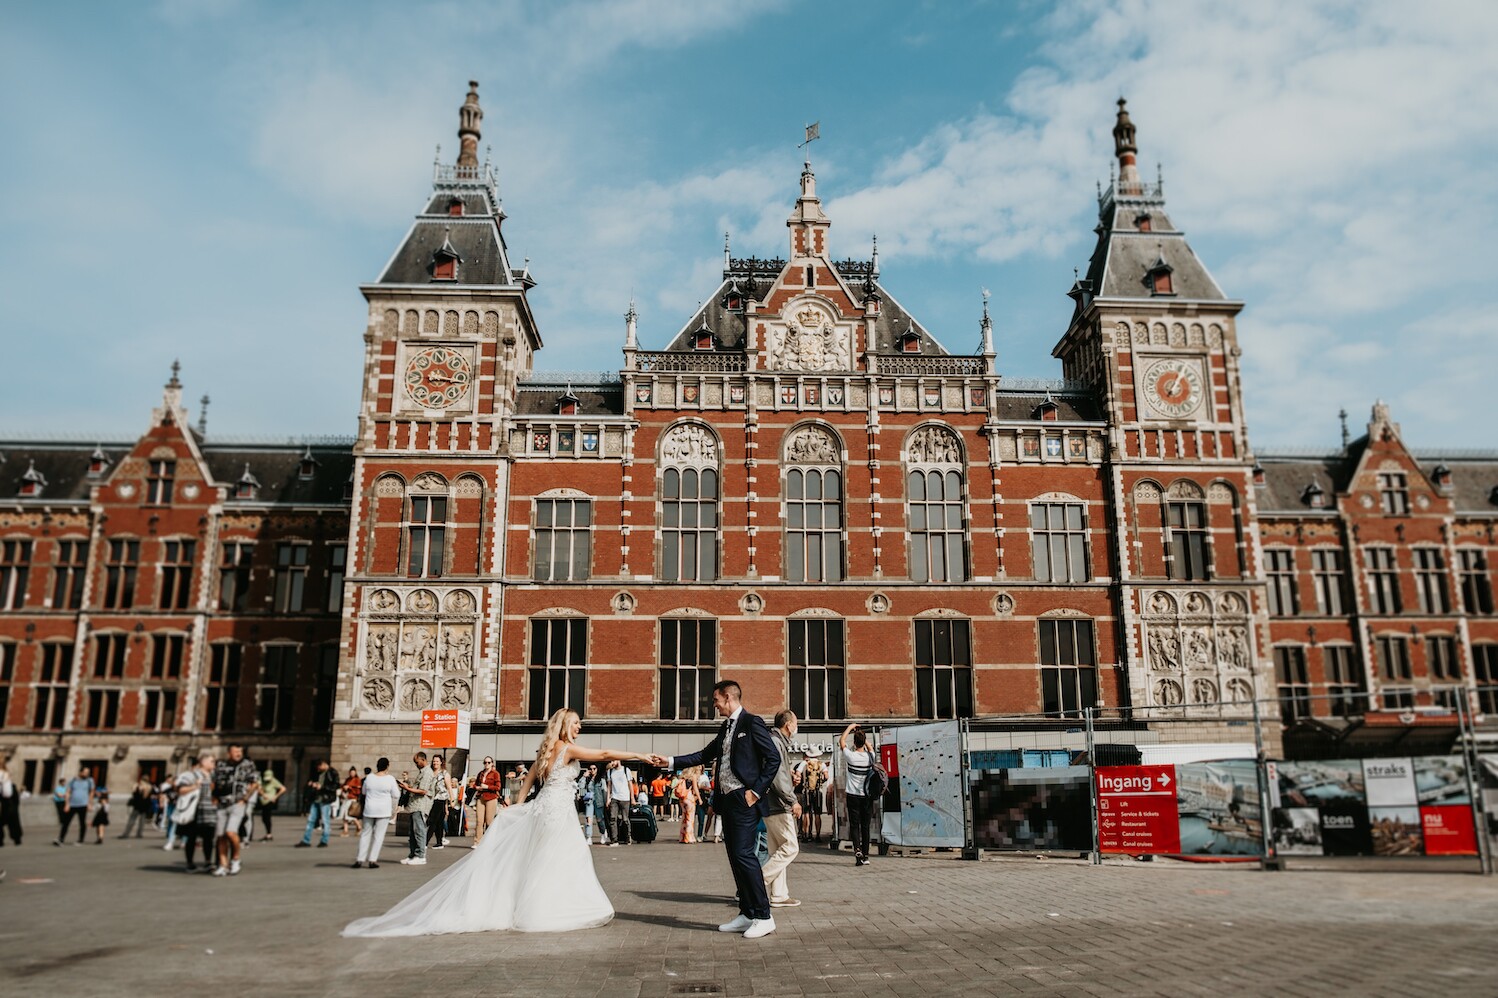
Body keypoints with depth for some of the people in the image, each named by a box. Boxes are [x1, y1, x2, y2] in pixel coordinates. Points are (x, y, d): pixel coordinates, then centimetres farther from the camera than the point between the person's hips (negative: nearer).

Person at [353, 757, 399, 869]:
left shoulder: (369, 778, -2)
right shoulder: (390, 779, -11)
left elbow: (364, 792, 13)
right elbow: (396, 795, -5)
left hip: (369, 809, 3)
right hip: (383, 811, -3)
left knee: (365, 834, 12)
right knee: (379, 836, 4)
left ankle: (360, 859, 10)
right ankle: (372, 860, 1)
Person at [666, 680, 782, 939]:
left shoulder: (751, 723, -8)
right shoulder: (726, 728, 17)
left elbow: (773, 758, -12)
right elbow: (704, 755, 22)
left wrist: (757, 791, -15)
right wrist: (671, 762, 16)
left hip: (744, 800, -9)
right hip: (728, 801, 9)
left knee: (744, 854, -13)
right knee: (735, 857, 10)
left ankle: (763, 917, -7)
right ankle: (747, 915, 16)